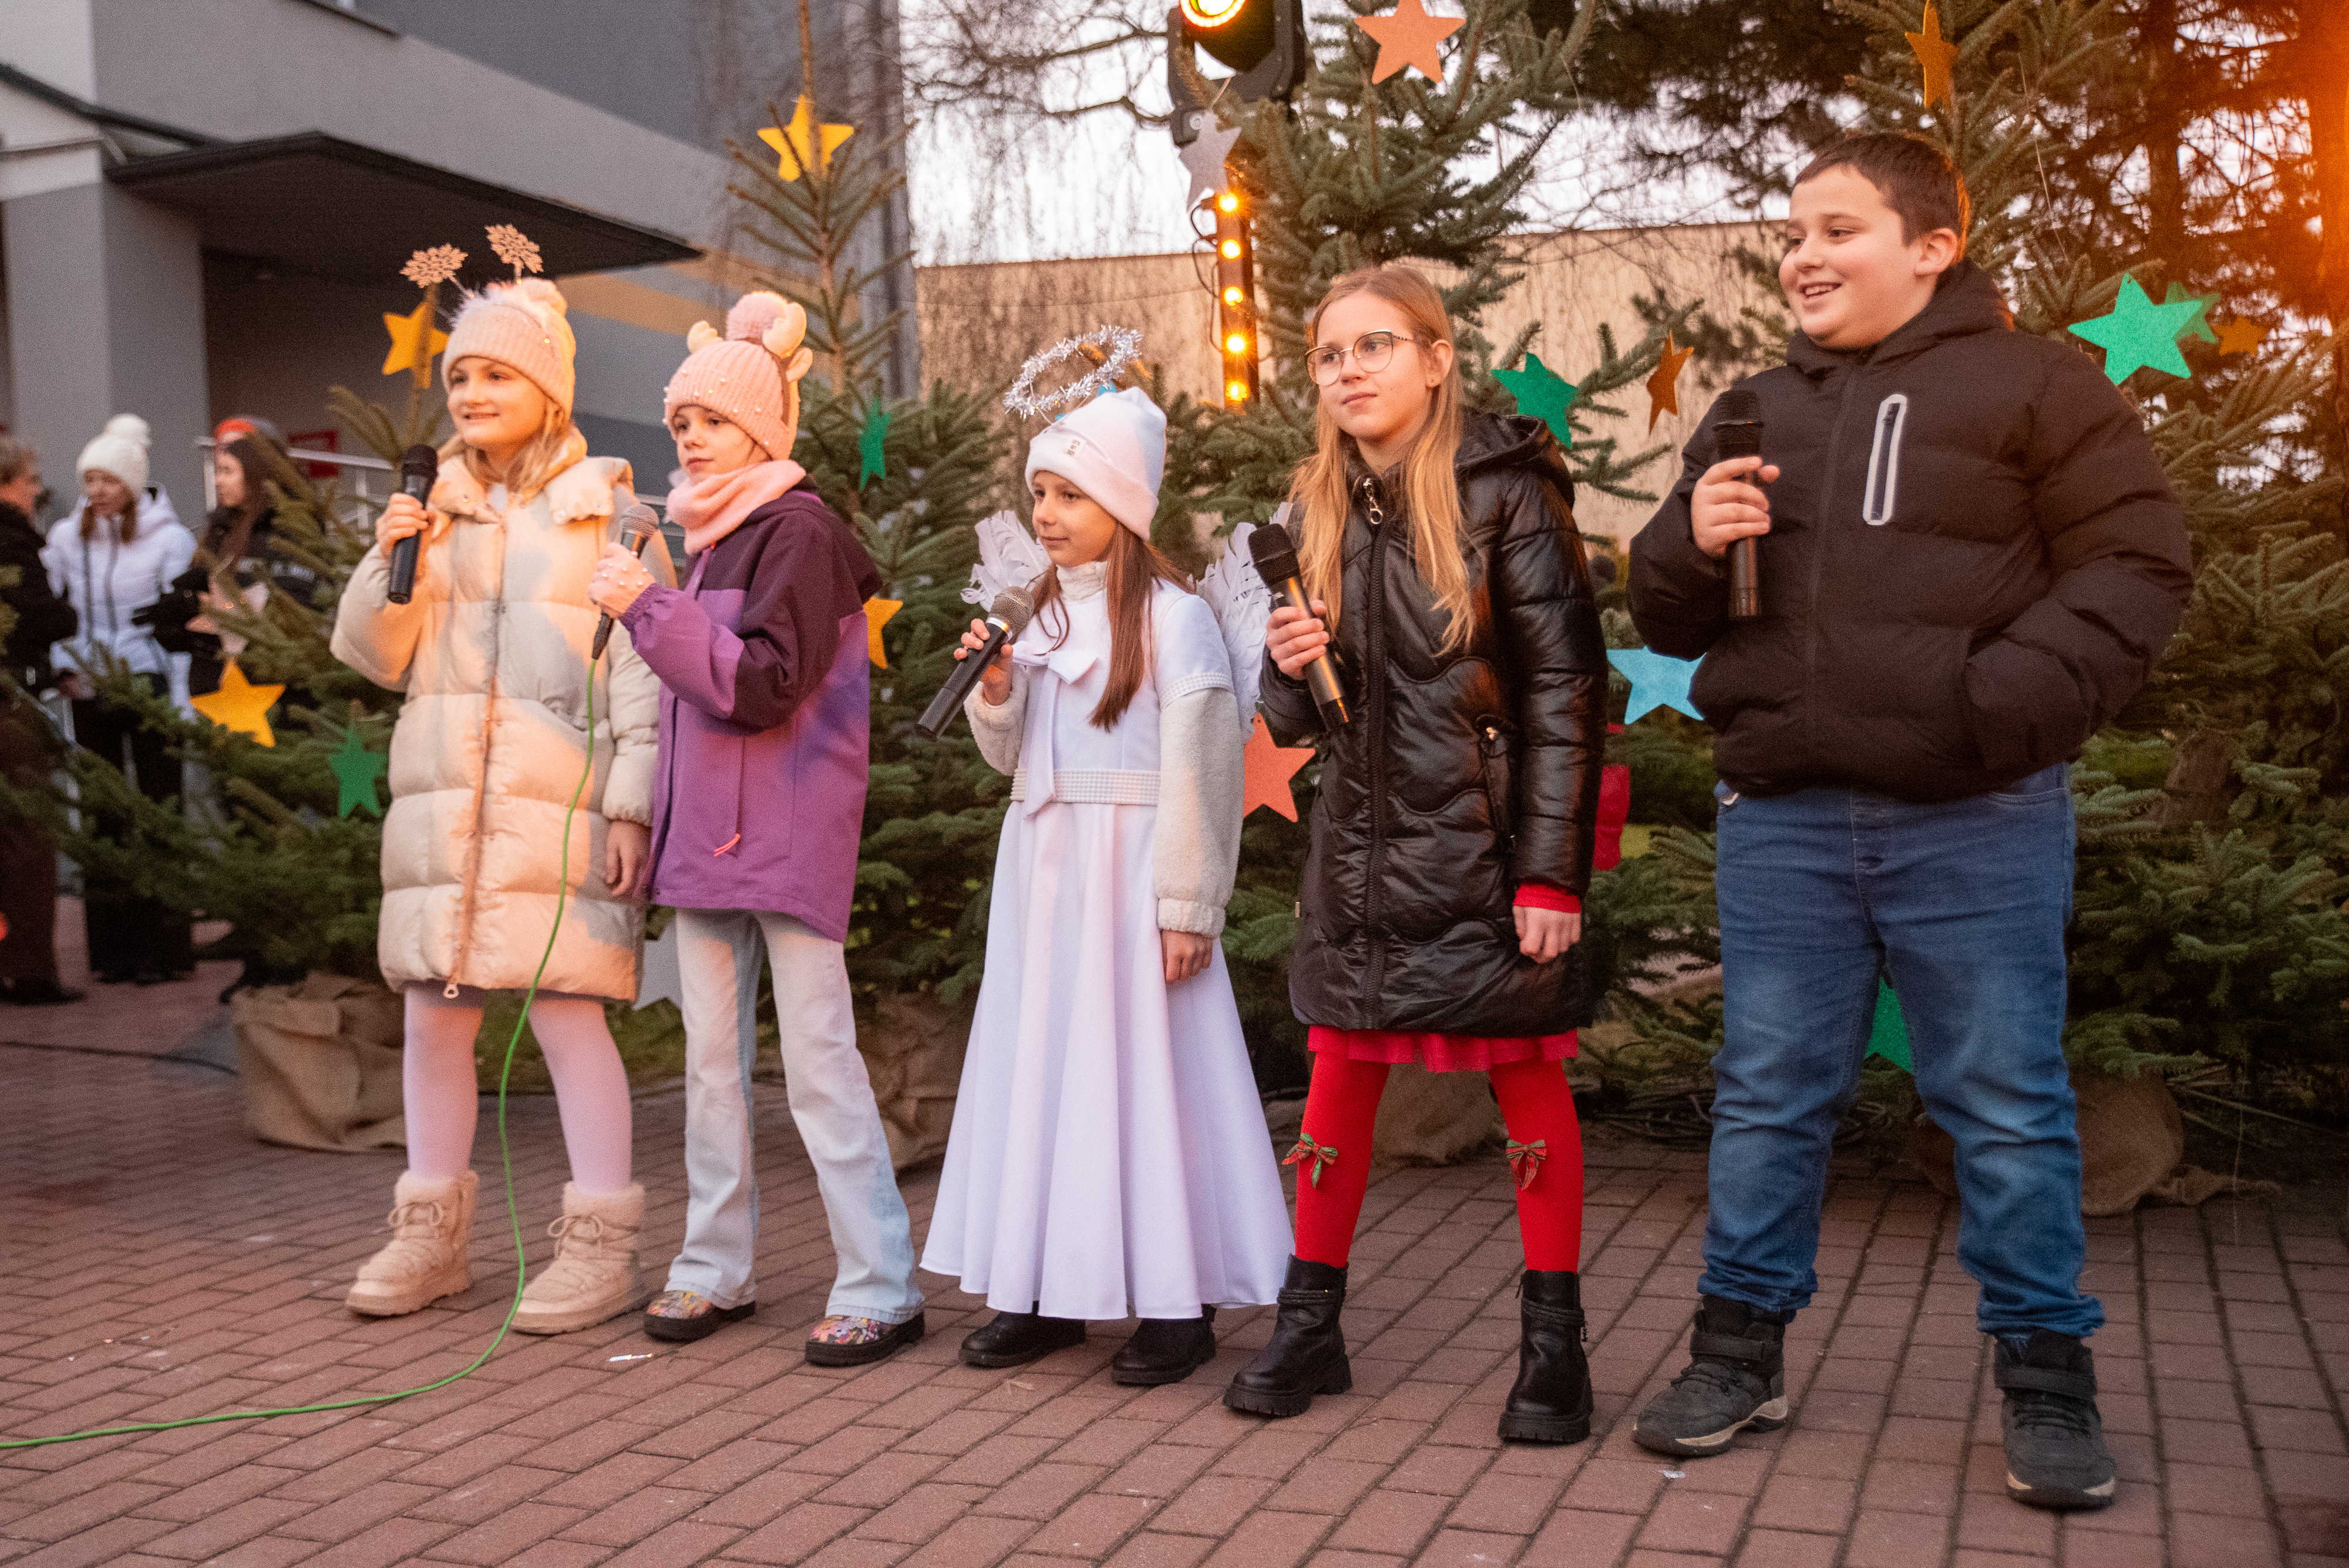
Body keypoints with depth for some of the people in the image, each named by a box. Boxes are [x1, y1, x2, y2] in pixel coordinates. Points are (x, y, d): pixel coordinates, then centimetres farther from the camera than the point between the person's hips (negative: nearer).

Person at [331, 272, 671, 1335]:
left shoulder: (604, 509, 1)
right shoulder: (434, 507, 14)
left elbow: (641, 668, -4)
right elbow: (372, 654, 13)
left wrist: (631, 804, -12)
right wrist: (391, 565, -5)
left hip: (556, 799, -5)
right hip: (440, 796, 5)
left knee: (567, 1012, -7)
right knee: (434, 1014, 9)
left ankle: (600, 1245, 5)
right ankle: (431, 1234, 23)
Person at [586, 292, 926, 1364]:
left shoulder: (800, 533, -9)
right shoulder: (711, 537, 17)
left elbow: (761, 685, -19)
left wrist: (648, 608, -17)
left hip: (787, 832, -8)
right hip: (706, 826, 9)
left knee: (818, 1056, -6)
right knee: (711, 1056, 12)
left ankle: (881, 1287, 1)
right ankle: (716, 1266, 23)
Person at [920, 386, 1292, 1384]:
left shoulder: (1172, 615, -8)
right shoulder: (1041, 613, 14)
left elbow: (1198, 770, -11)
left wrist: (1187, 906, -15)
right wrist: (994, 687, -3)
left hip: (1131, 870, -7)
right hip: (1043, 869, 7)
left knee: (1142, 1065, -4)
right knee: (1041, 1062, 8)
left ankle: (1177, 1301, 6)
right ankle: (1047, 1289, 18)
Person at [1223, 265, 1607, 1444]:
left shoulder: (1504, 492, -7)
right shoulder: (1321, 508, 9)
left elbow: (1564, 690, -10)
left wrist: (1553, 869, -15)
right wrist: (1288, 668, -8)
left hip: (1486, 843, -5)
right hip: (1361, 839, 5)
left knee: (1527, 1080, 4)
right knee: (1340, 1076, 10)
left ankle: (1552, 1345, 16)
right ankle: (1310, 1324, 23)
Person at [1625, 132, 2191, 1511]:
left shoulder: (2032, 384, 2)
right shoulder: (1758, 413, 15)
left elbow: (2135, 569, -4)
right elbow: (1672, 622, 19)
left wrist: (2010, 700, -18)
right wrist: (1689, 546, -4)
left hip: (1978, 820, -4)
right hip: (1784, 818, 4)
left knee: (2008, 1106, 5)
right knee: (1768, 1093, 10)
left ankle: (2048, 1377, 22)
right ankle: (1742, 1350, 24)